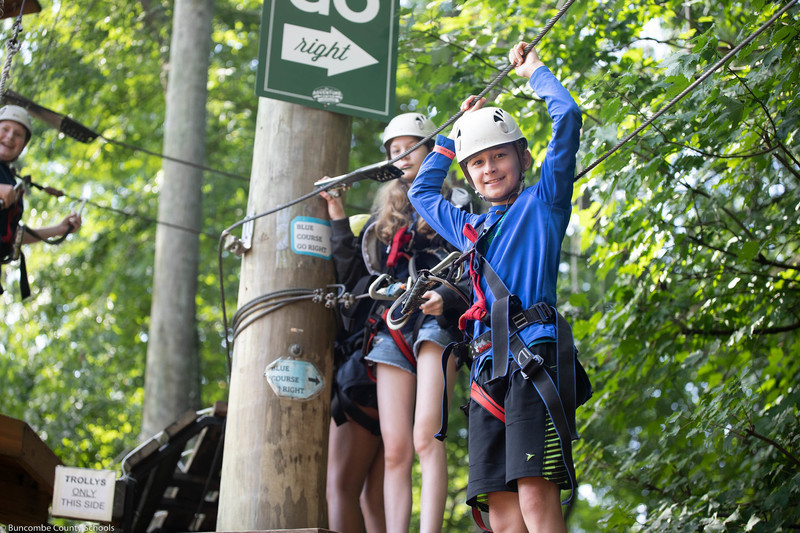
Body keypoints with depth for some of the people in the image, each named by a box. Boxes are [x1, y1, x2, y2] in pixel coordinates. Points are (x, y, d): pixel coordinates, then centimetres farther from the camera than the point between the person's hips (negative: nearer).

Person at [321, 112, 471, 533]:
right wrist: (337, 217, 15)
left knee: (426, 438, -21)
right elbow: (352, 274, 21)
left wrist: (446, 297, -19)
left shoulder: (456, 205, 11)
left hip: (435, 324, -5)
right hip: (390, 330, 5)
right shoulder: (384, 215, 27)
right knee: (394, 450, -7)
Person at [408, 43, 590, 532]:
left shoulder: (543, 202, 12)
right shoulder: (470, 229, 28)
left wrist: (534, 70, 21)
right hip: (488, 369, 5)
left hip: (535, 361, -5)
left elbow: (567, 116, 5)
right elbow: (422, 192, 47)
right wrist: (454, 133, 42)